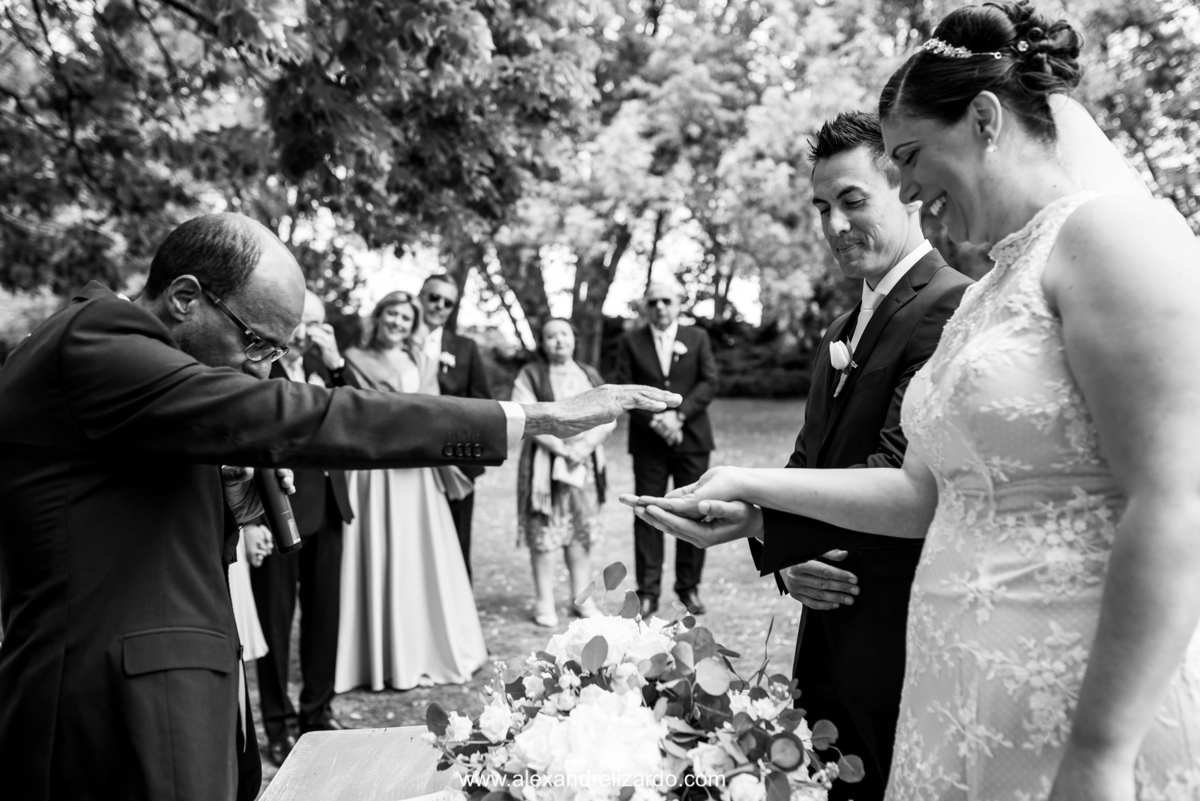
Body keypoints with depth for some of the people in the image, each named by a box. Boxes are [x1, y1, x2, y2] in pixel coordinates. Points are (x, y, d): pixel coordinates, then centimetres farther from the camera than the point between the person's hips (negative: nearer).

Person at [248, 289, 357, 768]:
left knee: (324, 611, 13)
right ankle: (279, 724, 15)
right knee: (276, 616, 3)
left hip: (326, 504, 6)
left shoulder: (322, 363, 9)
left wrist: (336, 365, -9)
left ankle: (318, 711, 27)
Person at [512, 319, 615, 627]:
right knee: (544, 533, -4)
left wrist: (586, 445, -11)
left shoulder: (590, 375, 13)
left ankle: (582, 598, 15)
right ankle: (545, 602, 3)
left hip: (586, 462, 4)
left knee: (582, 532, 6)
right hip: (545, 462, -4)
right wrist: (561, 447, -17)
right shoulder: (530, 375, 0)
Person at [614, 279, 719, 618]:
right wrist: (653, 420, -15)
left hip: (692, 439, 1)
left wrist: (678, 415, -15)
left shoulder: (697, 338, 7)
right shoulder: (632, 341, 5)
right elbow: (624, 388, -2)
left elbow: (709, 382, -3)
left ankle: (689, 586, 16)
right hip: (648, 441, 0)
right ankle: (648, 591, 4)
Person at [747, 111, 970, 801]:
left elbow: (900, 468, -26)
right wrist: (787, 557, -4)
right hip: (830, 621, 9)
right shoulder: (843, 330, 15)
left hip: (896, 634, -8)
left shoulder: (953, 304, -16)